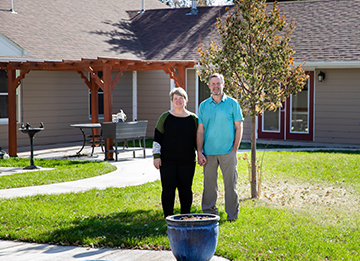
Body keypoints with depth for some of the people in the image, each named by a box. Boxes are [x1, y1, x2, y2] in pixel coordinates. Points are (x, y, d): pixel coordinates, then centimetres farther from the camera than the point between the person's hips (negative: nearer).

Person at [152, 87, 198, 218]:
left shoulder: (193, 119, 7)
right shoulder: (165, 117, 3)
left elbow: (197, 139, 12)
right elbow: (157, 138, 3)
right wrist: (156, 156, -4)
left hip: (187, 161, 1)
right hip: (168, 161, -1)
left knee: (185, 188, 4)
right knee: (168, 188, 0)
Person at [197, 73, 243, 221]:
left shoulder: (232, 103, 3)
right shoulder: (203, 106, 9)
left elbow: (239, 127, 3)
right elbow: (200, 130, 8)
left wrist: (235, 149, -5)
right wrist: (199, 152, 0)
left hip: (227, 152, -2)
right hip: (209, 152, 2)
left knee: (230, 183, 1)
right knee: (209, 183, 5)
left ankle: (232, 215, 10)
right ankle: (209, 213, 15)